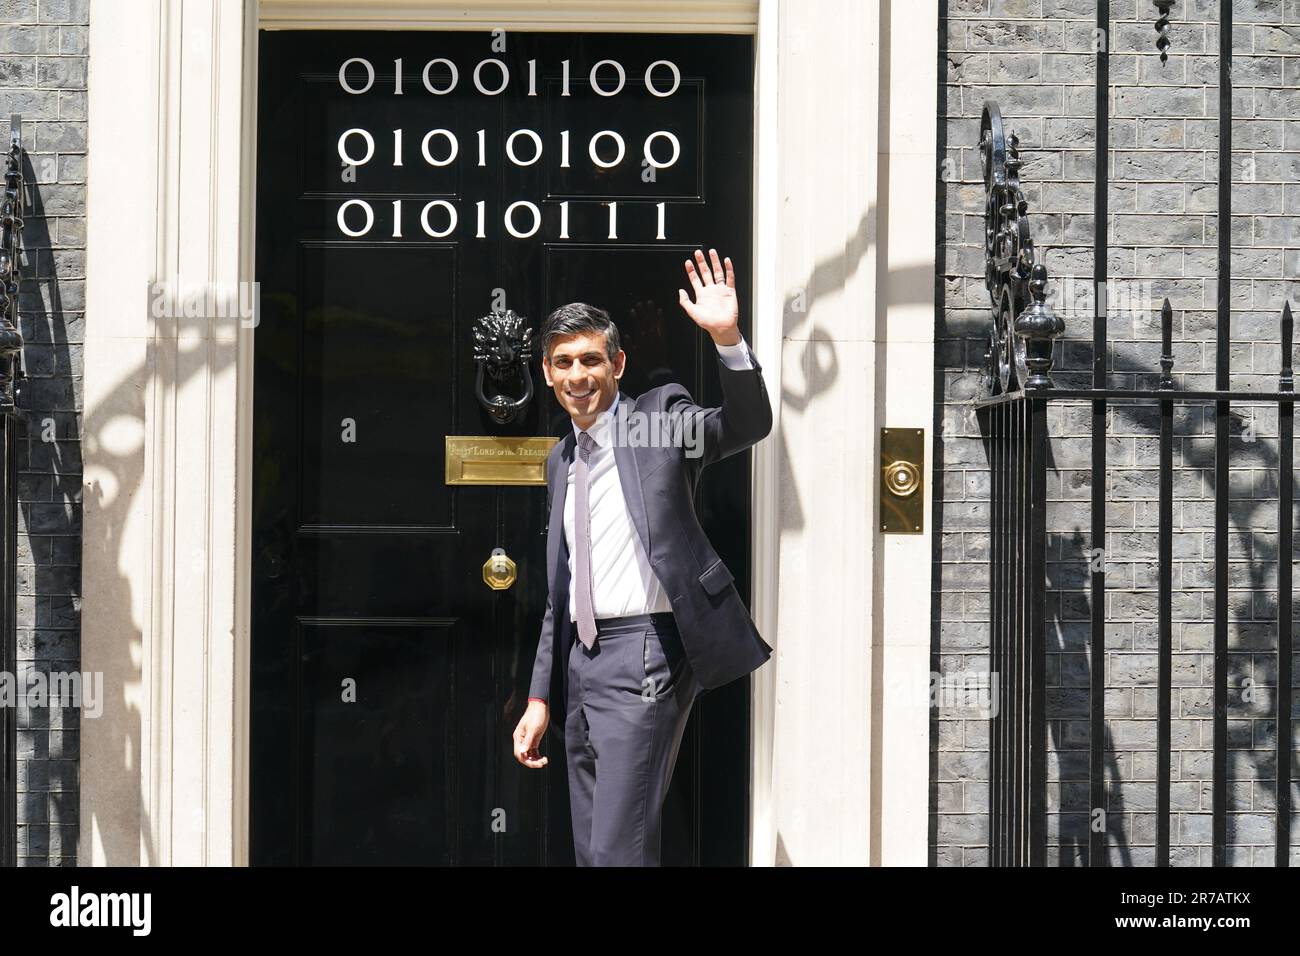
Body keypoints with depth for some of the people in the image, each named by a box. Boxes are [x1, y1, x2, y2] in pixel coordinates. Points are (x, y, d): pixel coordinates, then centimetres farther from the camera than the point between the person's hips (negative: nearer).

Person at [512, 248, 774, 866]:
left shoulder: (661, 419, -1)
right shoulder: (561, 460, 17)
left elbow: (748, 425, -21)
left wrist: (727, 338, -36)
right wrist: (540, 697, 18)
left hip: (644, 655, -7)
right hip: (581, 662, 8)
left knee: (619, 848, -12)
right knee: (591, 851, 13)